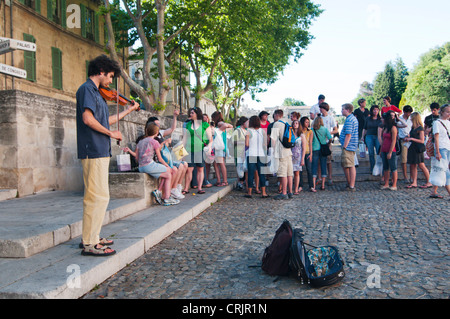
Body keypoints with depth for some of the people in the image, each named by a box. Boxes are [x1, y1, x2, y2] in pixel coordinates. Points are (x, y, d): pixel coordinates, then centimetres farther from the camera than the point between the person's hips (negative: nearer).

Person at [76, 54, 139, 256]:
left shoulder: (95, 92, 21)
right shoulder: (87, 89, -8)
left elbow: (105, 121, 27)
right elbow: (88, 118, -22)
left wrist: (128, 111, 33)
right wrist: (111, 133, -12)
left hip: (99, 152, 11)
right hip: (94, 151, -11)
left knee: (96, 196, 15)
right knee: (99, 197, -10)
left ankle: (91, 237, 24)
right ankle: (89, 244, -5)